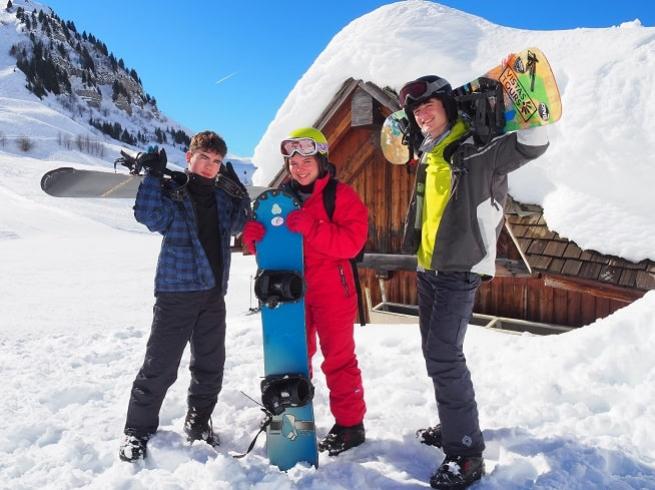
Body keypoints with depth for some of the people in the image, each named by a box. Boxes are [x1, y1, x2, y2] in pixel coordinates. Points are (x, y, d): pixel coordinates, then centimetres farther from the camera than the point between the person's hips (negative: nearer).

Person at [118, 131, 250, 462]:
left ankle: (199, 422, 31)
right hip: (176, 291, -5)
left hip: (214, 293, 5)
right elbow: (150, 217, -17)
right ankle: (138, 429, 16)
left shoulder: (222, 195, 11)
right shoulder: (171, 190, -3)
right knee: (160, 364, -1)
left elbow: (238, 226, 18)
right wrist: (153, 176, -19)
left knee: (210, 364, 14)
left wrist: (239, 195, 5)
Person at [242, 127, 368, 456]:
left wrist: (311, 228, -29)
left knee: (338, 357, 4)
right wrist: (254, 235, -16)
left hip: (331, 290, -5)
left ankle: (349, 425, 18)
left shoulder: (342, 195, -6)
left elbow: (352, 241, -18)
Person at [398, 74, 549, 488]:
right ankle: (454, 425, 33)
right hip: (428, 268, 9)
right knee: (435, 351, 16)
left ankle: (466, 454, 0)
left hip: (459, 271, -9)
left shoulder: (478, 151, -13)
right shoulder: (429, 156, 12)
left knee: (444, 357, -12)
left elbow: (534, 144, -24)